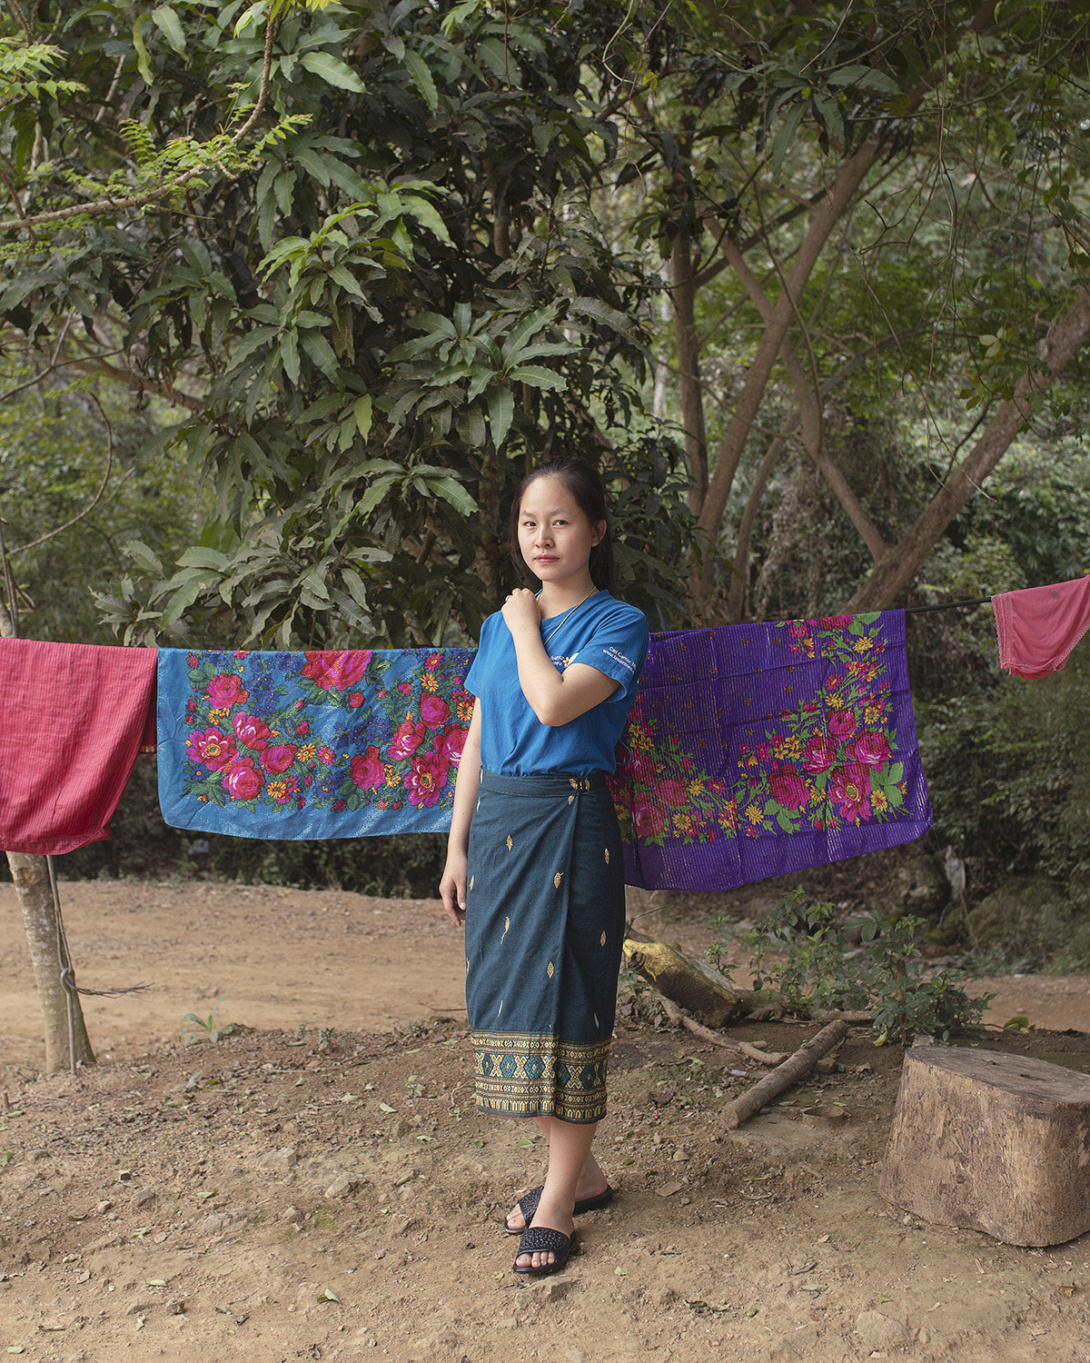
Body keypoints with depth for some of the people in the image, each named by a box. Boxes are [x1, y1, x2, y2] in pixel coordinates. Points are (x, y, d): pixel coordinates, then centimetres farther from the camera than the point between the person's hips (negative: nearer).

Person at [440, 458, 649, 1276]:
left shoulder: (617, 624, -4)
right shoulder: (500, 624, 13)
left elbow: (555, 703, -22)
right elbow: (478, 740, 13)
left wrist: (527, 622, -6)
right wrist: (458, 847, 10)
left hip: (570, 824, -6)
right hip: (497, 820, 6)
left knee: (565, 997, -3)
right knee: (506, 990, 9)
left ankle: (559, 1197, 11)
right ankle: (582, 1171, 25)